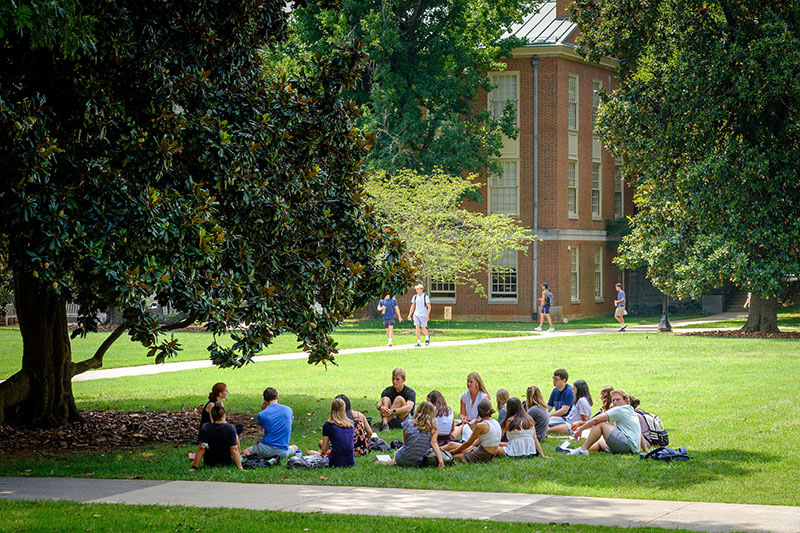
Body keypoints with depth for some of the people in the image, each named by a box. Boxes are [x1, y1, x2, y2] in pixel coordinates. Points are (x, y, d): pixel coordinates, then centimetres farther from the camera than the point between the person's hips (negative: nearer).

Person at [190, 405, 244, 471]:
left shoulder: (205, 428, -17)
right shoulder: (230, 428, -20)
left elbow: (201, 448, -18)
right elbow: (234, 449, -22)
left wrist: (194, 466, -14)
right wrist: (240, 467, -20)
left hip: (209, 463, 2)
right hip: (227, 462, -2)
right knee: (236, 436, 20)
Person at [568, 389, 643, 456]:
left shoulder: (619, 410, -4)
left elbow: (596, 419, -9)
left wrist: (580, 429, -2)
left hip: (629, 445, -10)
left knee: (600, 424, -9)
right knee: (600, 442, 28)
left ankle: (583, 449, -13)